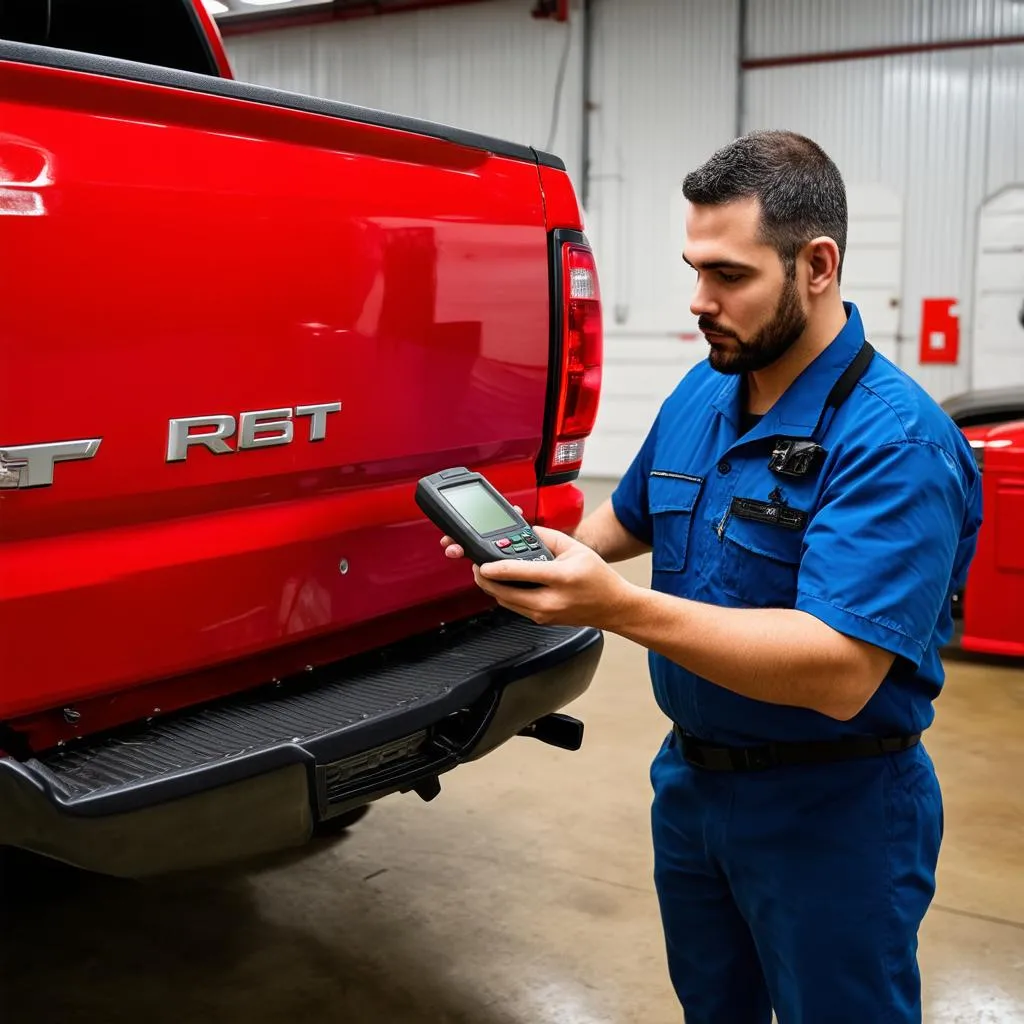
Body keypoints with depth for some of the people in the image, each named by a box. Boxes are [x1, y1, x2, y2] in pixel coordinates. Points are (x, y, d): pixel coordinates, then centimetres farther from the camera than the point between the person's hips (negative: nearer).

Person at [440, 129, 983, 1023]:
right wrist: (541, 549, -5)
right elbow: (630, 516, 17)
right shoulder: (699, 397, 0)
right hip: (691, 777, 7)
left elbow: (841, 672, -33)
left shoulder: (897, 440, -25)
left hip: (832, 813, -7)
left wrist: (615, 605, -40)